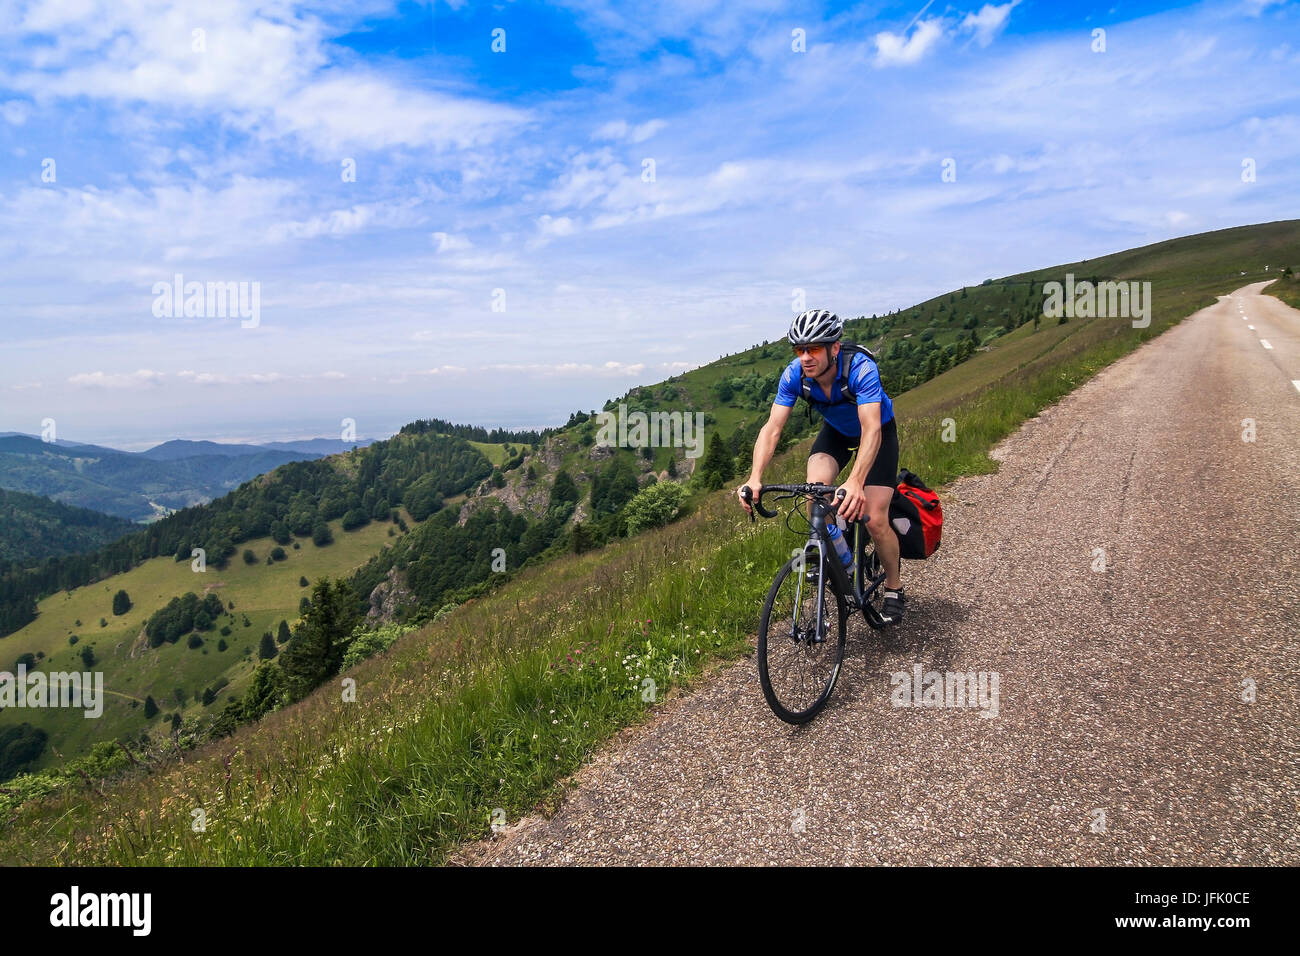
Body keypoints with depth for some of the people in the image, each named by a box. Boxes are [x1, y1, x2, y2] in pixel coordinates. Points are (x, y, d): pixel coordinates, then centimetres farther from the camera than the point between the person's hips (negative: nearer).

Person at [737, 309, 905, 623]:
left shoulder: (861, 369, -38)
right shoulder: (794, 375, -26)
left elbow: (871, 429, -48)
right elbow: (772, 428, -29)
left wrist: (855, 482, -64)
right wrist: (755, 478, -46)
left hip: (878, 432, -3)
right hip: (836, 431, 3)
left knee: (875, 521, -13)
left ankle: (894, 588, 14)